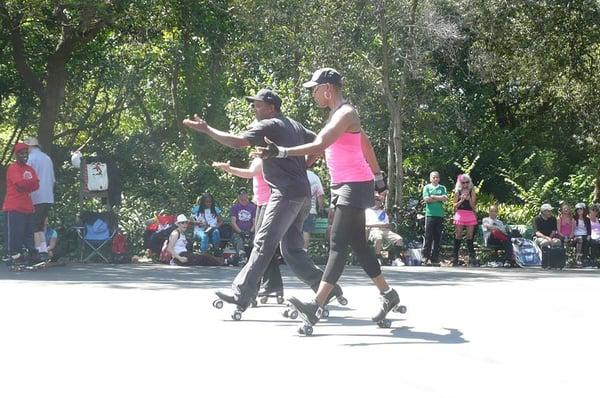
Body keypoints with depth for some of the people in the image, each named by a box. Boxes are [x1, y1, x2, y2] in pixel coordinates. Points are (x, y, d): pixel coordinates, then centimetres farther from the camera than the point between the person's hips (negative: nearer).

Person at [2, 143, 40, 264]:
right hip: (14, 208, -8)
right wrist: (30, 183, -1)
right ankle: (11, 255, -6)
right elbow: (19, 184, -16)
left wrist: (25, 184, -9)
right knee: (13, 232, -7)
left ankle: (33, 254, 11)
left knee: (28, 232, 8)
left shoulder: (30, 169, 19)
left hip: (27, 207, 8)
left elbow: (36, 185, 6)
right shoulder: (12, 168, -5)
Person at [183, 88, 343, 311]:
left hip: (286, 193, -9)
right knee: (292, 249, 13)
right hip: (302, 194, 9)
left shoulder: (268, 126, -7)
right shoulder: (294, 125, 20)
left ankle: (241, 295, -13)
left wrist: (206, 129, -12)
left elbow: (237, 142, -18)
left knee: (264, 243, -11)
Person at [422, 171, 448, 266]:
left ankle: (435, 257, 6)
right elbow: (426, 199, -6)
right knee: (428, 236, -5)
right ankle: (426, 256, -2)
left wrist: (433, 197, -6)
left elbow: (445, 198, -1)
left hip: (440, 215, 3)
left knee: (437, 237, 2)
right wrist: (439, 199, -3)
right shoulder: (427, 187, 8)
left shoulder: (442, 188, 14)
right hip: (430, 214, -3)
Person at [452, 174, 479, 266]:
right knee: (458, 236, -1)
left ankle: (472, 259, -1)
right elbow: (455, 206, 4)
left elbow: (473, 205, 2)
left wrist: (469, 198, -11)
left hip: (470, 215, 1)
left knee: (470, 237, 0)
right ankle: (454, 258, 0)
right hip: (460, 215, -1)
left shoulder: (472, 191, 8)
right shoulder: (457, 192, 7)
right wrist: (461, 200, -12)